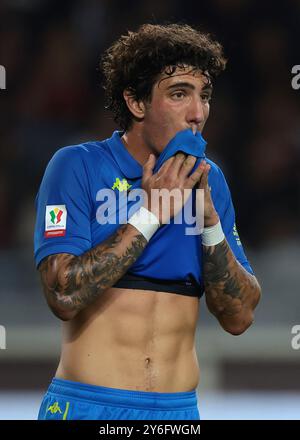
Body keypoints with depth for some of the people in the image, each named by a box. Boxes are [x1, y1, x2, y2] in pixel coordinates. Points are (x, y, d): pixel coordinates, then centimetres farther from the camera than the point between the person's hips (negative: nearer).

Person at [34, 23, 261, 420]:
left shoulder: (207, 180, 7)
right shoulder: (77, 167, -6)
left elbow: (239, 318, 3)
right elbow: (64, 295, -19)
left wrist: (210, 221, -9)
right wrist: (150, 214, -16)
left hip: (180, 409, 4)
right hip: (88, 405, -4)